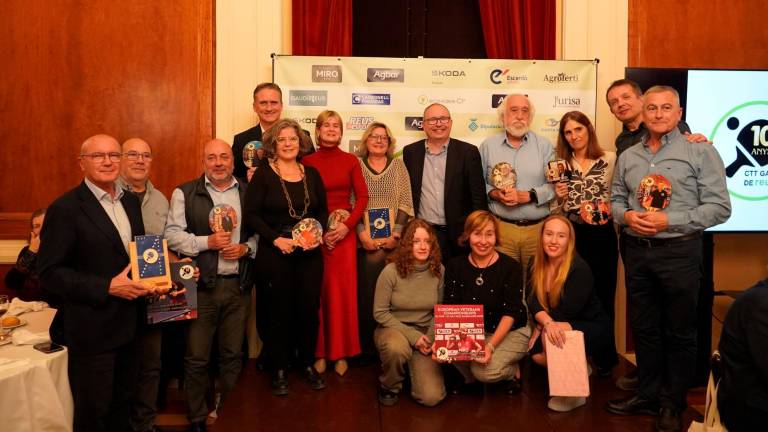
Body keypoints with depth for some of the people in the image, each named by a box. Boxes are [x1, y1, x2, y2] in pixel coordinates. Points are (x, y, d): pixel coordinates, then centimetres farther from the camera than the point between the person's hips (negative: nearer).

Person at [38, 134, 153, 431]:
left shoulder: (130, 201, 7)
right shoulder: (65, 209, -15)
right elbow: (50, 273, -18)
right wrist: (107, 287, -23)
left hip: (127, 325, 7)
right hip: (91, 328, -6)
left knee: (121, 403, 21)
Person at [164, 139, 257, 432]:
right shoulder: (185, 193, 0)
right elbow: (172, 235, -7)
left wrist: (245, 248, -9)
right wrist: (207, 242, -17)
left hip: (238, 286, 2)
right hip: (201, 286, -2)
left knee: (233, 355, 13)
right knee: (197, 359, 5)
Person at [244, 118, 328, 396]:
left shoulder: (311, 174, 8)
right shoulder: (263, 175, -3)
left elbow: (323, 211, 11)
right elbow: (251, 215, -8)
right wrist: (276, 239, -16)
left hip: (309, 252, 3)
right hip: (274, 253, -3)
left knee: (309, 308, 6)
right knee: (278, 310, 5)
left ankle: (307, 364, 24)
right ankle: (279, 369, 20)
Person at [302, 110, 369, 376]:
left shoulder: (351, 161, 6)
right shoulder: (307, 161, 2)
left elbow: (362, 197, 3)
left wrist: (347, 225, -8)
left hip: (344, 233, 1)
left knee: (343, 291, 2)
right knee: (317, 292, 2)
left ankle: (341, 352, 13)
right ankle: (319, 351, 14)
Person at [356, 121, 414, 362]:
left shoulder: (398, 164, 10)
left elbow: (406, 203, 4)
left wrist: (396, 234, -7)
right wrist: (362, 233, -10)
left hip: (392, 240, 0)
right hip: (365, 240, 0)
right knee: (366, 291, -4)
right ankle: (368, 346, 7)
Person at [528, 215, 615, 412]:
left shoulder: (580, 269, -24)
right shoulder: (535, 265, -5)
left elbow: (567, 313, -25)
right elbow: (534, 303, -14)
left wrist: (542, 326, -16)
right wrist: (547, 323, -33)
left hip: (593, 327, -6)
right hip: (561, 328, 6)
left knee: (549, 338, -32)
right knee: (538, 356, -17)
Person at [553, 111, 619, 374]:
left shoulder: (610, 160, -1)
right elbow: (558, 210, 9)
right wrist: (560, 198, -8)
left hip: (603, 235, -2)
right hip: (571, 236, 2)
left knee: (603, 295, 7)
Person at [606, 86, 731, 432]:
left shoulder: (700, 153, -5)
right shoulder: (628, 157, 10)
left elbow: (719, 207, -10)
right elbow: (616, 200, 14)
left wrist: (670, 221, -19)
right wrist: (626, 216, -8)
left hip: (679, 251, -4)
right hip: (637, 251, 5)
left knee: (679, 332, 7)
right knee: (644, 328, 13)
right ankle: (648, 394, 28)